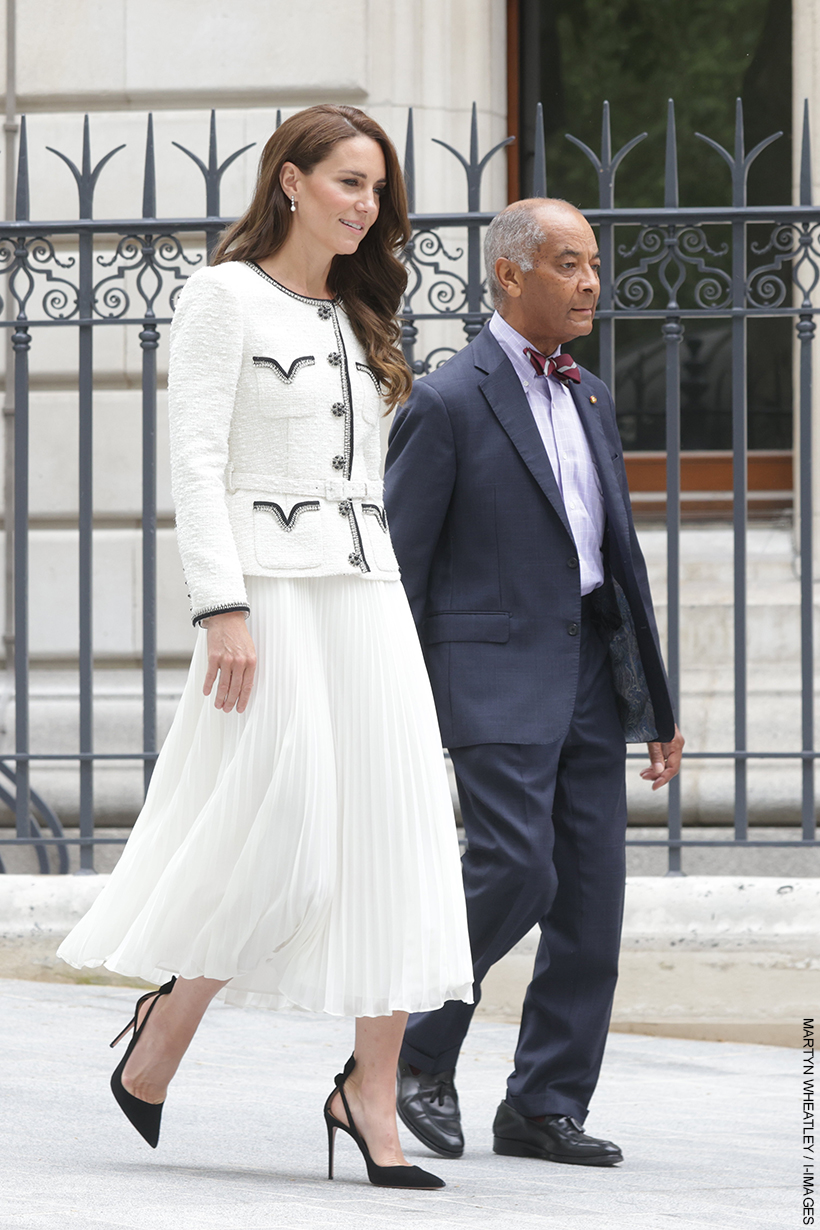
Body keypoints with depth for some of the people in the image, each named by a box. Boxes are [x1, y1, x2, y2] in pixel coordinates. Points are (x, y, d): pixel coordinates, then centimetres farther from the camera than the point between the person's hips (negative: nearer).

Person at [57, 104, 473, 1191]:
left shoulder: (354, 319, 19)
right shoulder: (227, 297, -2)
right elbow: (196, 463, -9)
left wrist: (384, 600, 17)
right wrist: (223, 608, -18)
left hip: (366, 589, 7)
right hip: (268, 582, -7)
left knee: (395, 826, -3)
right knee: (278, 829, -12)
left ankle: (371, 1091, -2)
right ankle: (161, 1038, 9)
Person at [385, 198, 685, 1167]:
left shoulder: (588, 399, 16)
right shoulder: (445, 403, -6)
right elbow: (395, 569, -6)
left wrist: (657, 707, 17)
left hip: (589, 680, 7)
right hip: (496, 675, -7)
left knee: (589, 897, 2)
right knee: (513, 873, -18)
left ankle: (543, 1108, 7)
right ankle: (419, 1050, 3)